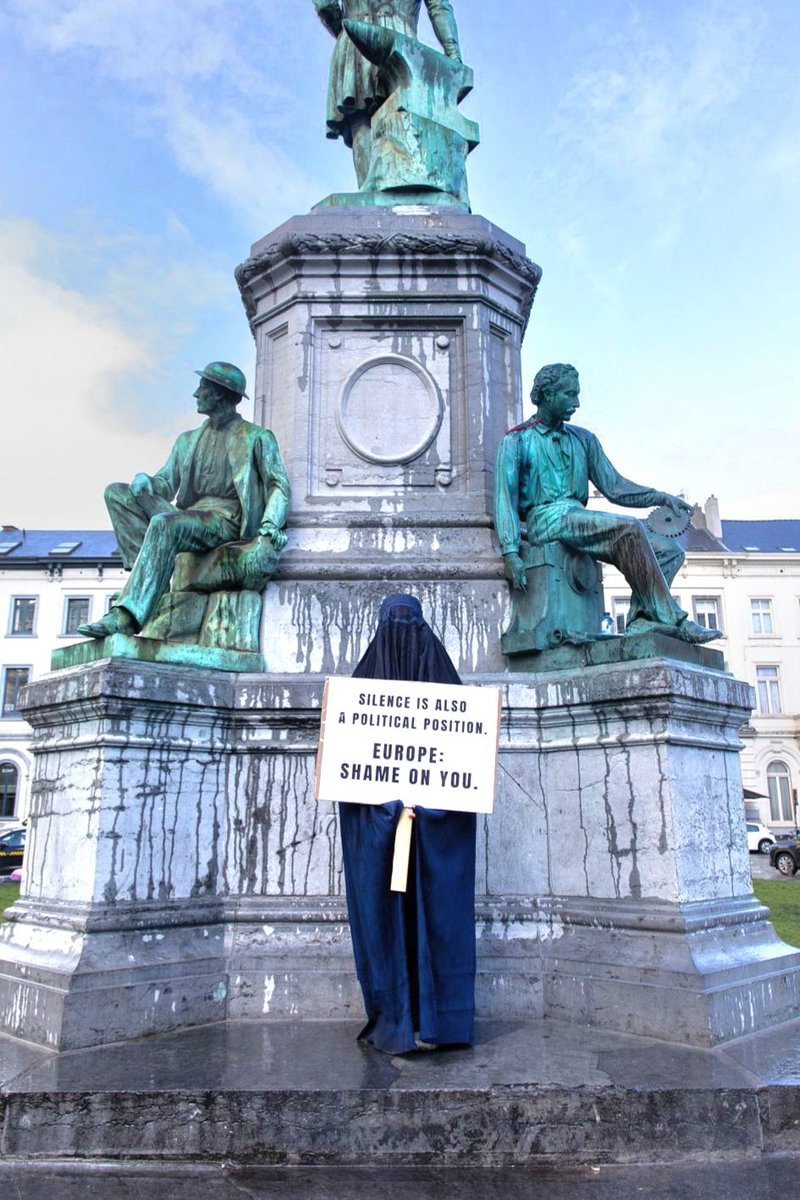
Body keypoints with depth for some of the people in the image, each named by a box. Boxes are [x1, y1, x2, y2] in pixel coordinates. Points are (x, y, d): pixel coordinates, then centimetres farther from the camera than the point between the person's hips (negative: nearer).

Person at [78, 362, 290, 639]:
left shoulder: (257, 438, 8)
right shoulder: (188, 440, 24)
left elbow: (278, 485, -1)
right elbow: (166, 484, 21)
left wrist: (271, 524, -20)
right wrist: (144, 479, -4)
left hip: (225, 521, -6)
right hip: (188, 517, 7)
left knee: (164, 524, -36)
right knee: (117, 492, -9)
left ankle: (126, 616, -42)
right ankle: (152, 574, -24)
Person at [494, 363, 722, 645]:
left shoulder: (583, 439, 23)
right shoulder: (516, 441, 6)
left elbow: (614, 487, 19)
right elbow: (505, 498, -3)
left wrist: (662, 498, 5)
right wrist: (511, 552, -16)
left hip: (579, 519, 7)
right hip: (546, 519, -7)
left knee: (669, 549, -8)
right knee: (630, 528, -30)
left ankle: (642, 621, -25)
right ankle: (671, 620, -30)